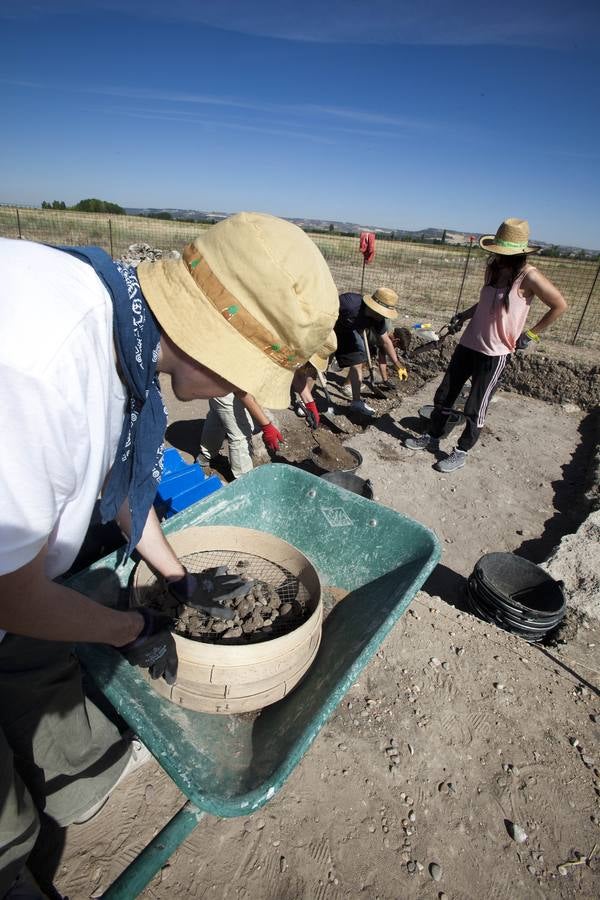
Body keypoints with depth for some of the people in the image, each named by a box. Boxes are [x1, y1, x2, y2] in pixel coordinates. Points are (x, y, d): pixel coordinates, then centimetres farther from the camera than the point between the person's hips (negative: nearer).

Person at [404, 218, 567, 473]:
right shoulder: (492, 268, 4)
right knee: (444, 395, 12)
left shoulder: (528, 277, -15)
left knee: (475, 409, 2)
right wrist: (465, 314, 5)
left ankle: (461, 452, 20)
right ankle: (432, 436, 31)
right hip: (468, 344, 7)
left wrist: (530, 335, -6)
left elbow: (559, 306, -7)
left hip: (495, 354, -6)